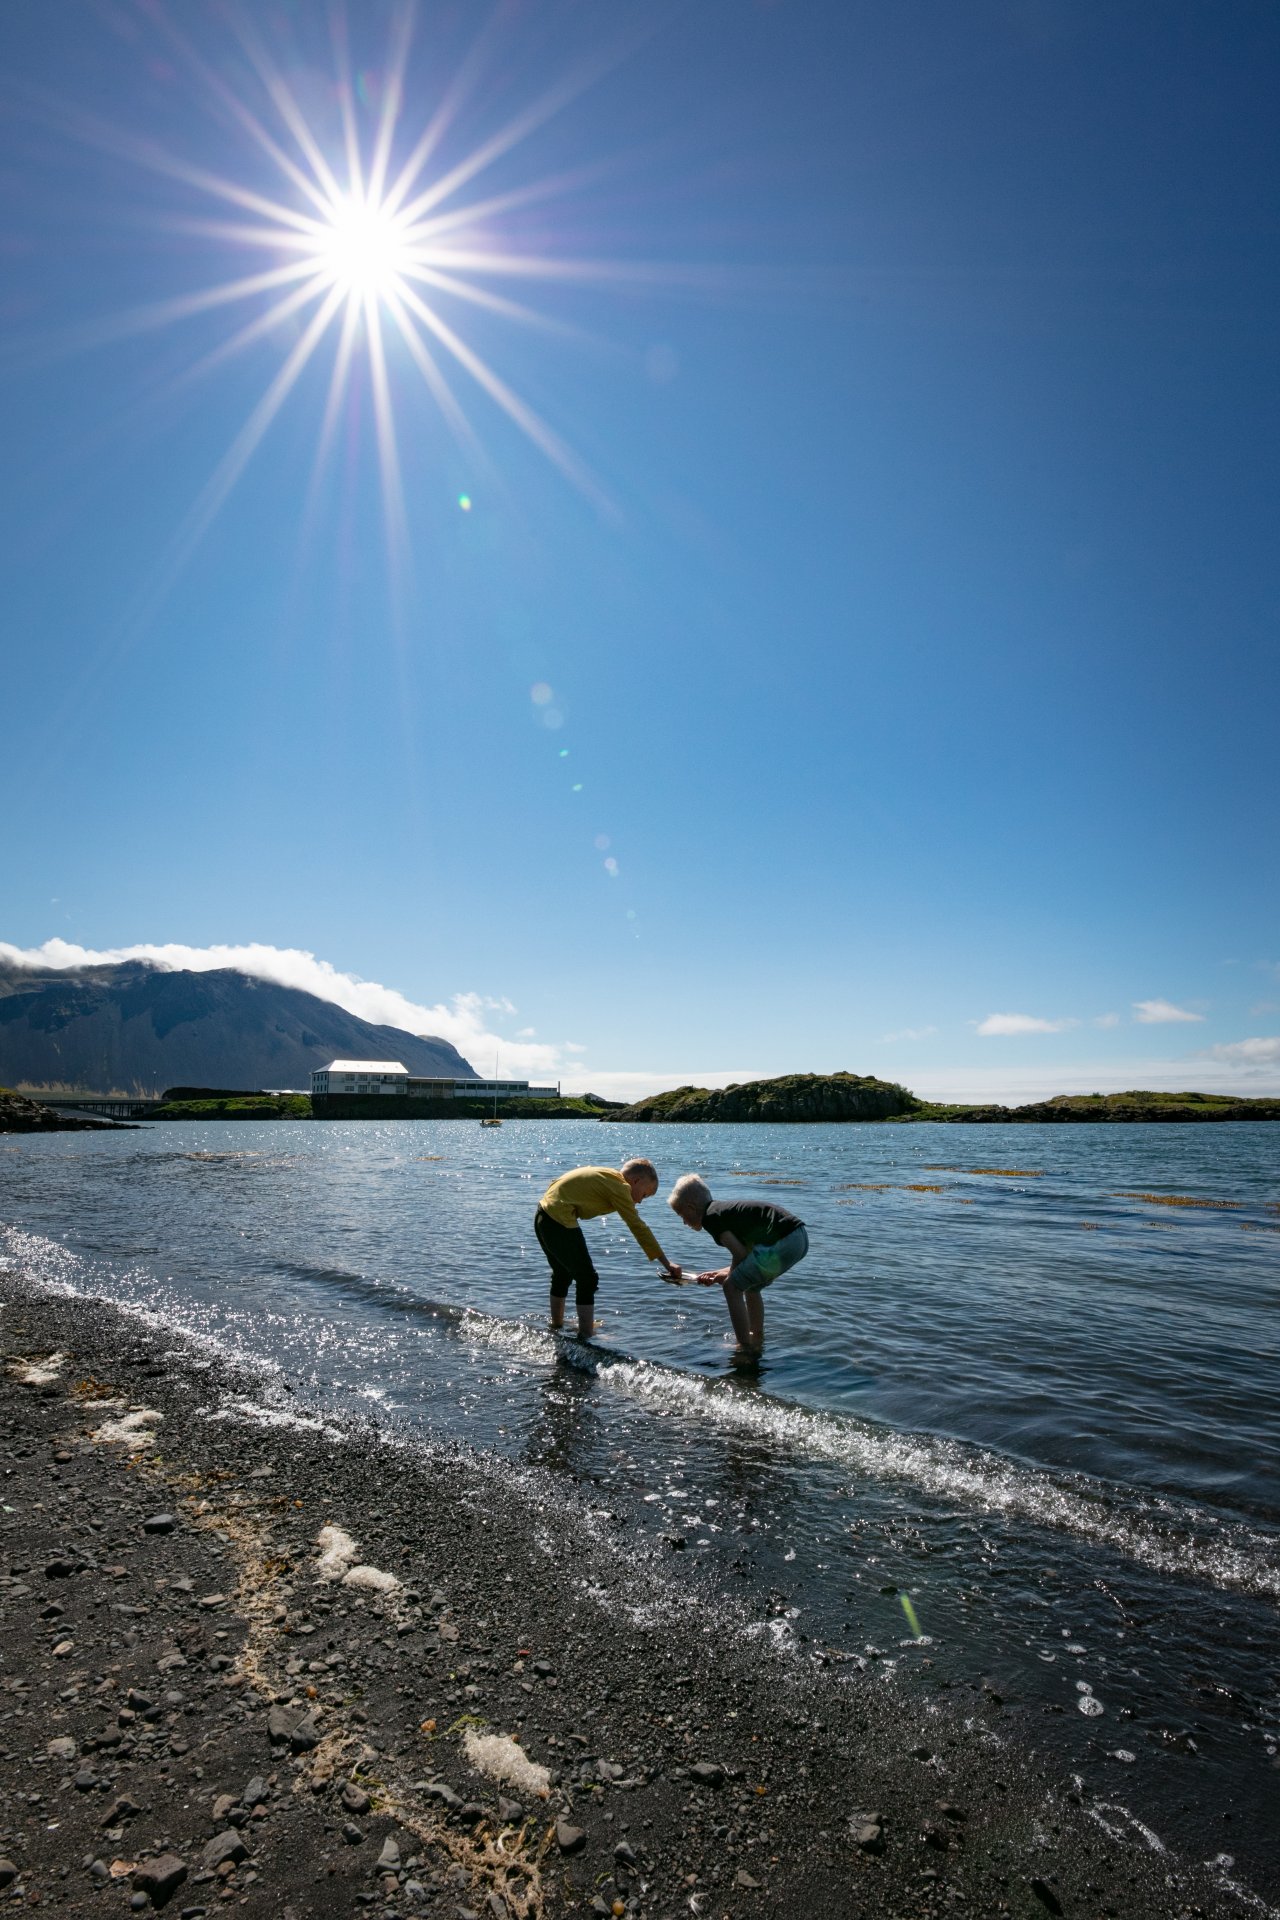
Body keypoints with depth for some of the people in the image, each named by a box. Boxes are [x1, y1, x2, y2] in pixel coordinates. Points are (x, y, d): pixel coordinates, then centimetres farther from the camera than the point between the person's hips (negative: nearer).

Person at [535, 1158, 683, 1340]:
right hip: (559, 1222, -10)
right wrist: (667, 1264, -11)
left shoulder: (607, 1176, 14)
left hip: (543, 1215, 10)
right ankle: (586, 1335, 1)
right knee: (587, 1278, -1)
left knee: (562, 1273, 26)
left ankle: (557, 1325, 39)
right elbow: (638, 1228, -14)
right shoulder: (619, 1187, -12)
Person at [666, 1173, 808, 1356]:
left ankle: (745, 1348, 5)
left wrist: (727, 1276, 11)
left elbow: (740, 1254, -7)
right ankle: (757, 1340, 39)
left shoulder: (710, 1216, -4)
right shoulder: (724, 1209, 24)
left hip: (783, 1242, -10)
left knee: (732, 1287, 1)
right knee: (750, 1286, 27)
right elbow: (747, 1255, 23)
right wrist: (719, 1273, 22)